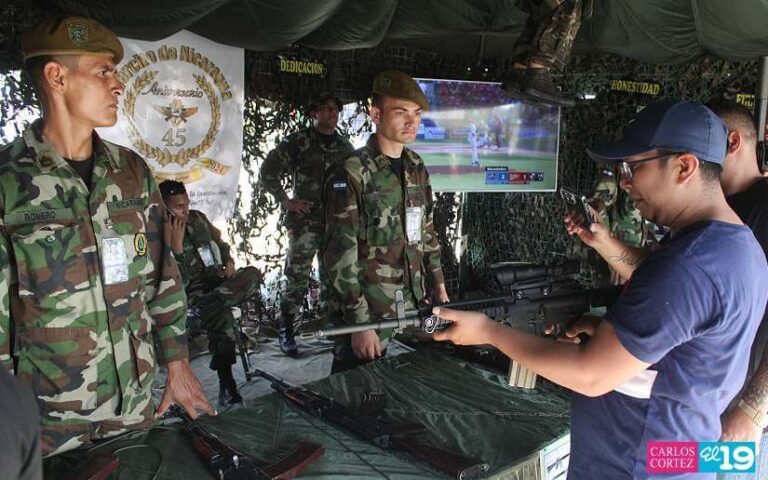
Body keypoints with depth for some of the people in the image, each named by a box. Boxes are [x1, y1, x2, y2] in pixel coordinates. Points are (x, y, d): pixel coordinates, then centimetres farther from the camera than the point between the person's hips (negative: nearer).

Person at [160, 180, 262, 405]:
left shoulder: (198, 218, 8)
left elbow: (219, 242, 24)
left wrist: (229, 262, 4)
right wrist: (177, 246, -27)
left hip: (218, 281, 6)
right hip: (191, 294, -6)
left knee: (253, 274, -24)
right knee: (221, 315, -37)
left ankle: (206, 307, -28)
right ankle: (226, 385, -38)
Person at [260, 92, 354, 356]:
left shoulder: (345, 146, 12)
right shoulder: (298, 141, -3)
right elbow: (268, 170, -4)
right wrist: (285, 200, -6)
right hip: (305, 221, -5)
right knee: (297, 277, -3)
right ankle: (285, 330, 8)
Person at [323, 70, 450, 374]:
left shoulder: (417, 169, 7)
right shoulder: (352, 174, -14)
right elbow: (340, 255, -16)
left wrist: (439, 287, 15)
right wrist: (359, 323, -17)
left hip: (414, 305, 6)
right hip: (369, 311, -6)